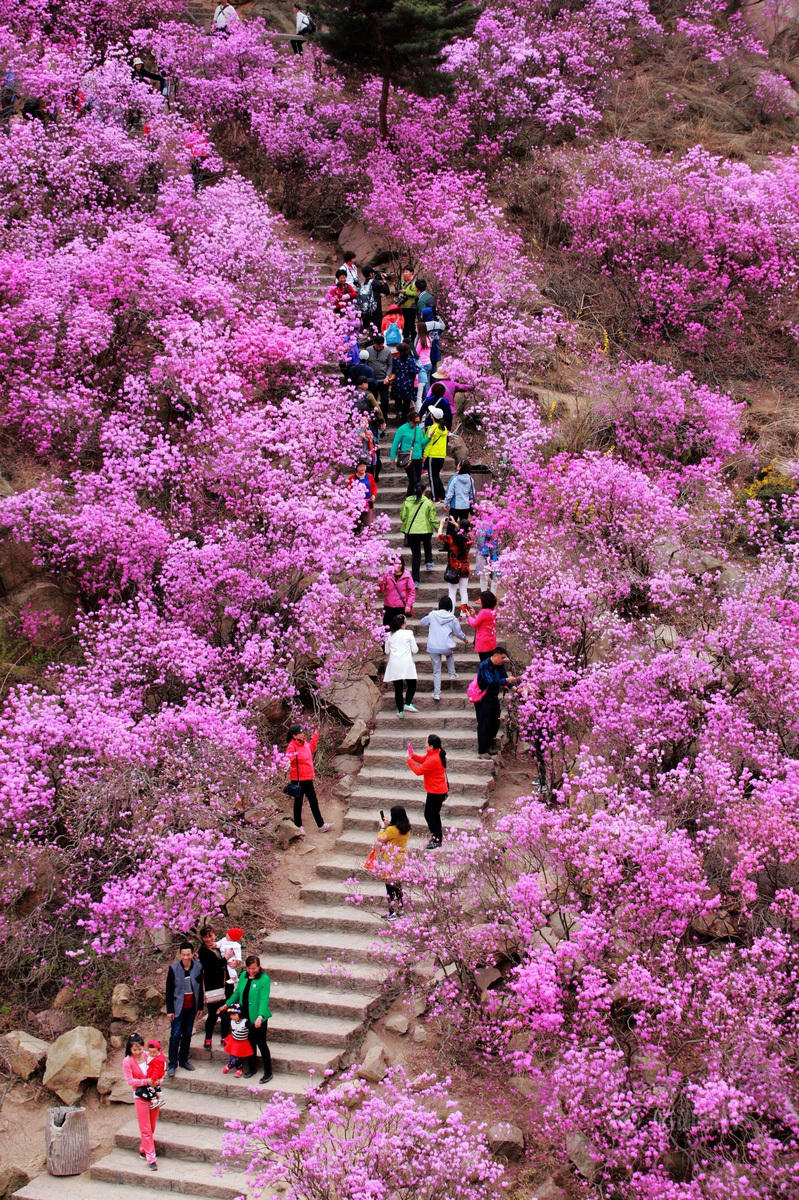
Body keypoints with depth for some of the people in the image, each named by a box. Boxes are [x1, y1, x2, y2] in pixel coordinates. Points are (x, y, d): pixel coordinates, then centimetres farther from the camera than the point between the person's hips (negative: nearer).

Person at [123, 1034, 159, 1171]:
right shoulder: (127, 1061, -9)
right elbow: (130, 1080, -13)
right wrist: (146, 1081, -20)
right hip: (140, 1096, -3)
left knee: (152, 1127, 13)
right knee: (145, 1129, -4)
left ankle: (143, 1149, 33)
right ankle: (151, 1158, -3)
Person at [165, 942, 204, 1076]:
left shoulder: (198, 967, -3)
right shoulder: (174, 969, -10)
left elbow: (200, 988, 7)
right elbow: (169, 991, -6)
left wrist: (200, 1007, 9)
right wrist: (169, 1010, -8)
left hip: (191, 1007, 3)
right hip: (178, 1007, -3)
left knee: (187, 1034, 11)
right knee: (175, 1035, -5)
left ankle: (183, 1060, 24)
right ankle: (172, 1064, 2)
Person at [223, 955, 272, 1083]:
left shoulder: (264, 979, -17)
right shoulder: (244, 976, 2)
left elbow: (264, 999, -24)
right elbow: (237, 993, 15)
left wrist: (260, 1016, -35)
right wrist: (227, 1005, 12)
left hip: (258, 1018, -6)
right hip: (246, 1017, 6)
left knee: (261, 1043, 1)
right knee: (250, 1042, 18)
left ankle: (268, 1072, 13)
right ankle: (252, 1068, 34)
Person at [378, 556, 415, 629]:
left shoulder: (407, 576, -1)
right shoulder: (388, 575, 2)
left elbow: (412, 592, 0)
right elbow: (382, 591, 8)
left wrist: (408, 605, -8)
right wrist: (380, 585, -14)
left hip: (401, 608, -1)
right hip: (389, 607, 2)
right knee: (386, 628, 1)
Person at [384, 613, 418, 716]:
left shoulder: (389, 635, 4)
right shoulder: (408, 634, -5)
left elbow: (387, 651, 11)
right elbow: (415, 650, -2)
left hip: (394, 664, 3)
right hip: (407, 663, -3)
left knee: (398, 688, 7)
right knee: (412, 685, 11)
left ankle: (400, 710, 7)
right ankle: (407, 703, -7)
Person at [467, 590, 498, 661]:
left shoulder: (484, 612, -23)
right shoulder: (493, 610, 2)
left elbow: (474, 624, -12)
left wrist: (469, 616, 5)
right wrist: (475, 615, 10)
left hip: (484, 643, -8)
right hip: (491, 642, 8)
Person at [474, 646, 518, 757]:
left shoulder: (500, 665, 3)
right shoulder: (485, 665, -21)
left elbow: (505, 677, 8)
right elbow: (491, 682, -30)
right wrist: (506, 680, -36)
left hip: (494, 697, 8)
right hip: (484, 699, -8)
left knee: (495, 724, 11)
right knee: (484, 725, -4)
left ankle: (487, 747, 24)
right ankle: (482, 751, 3)